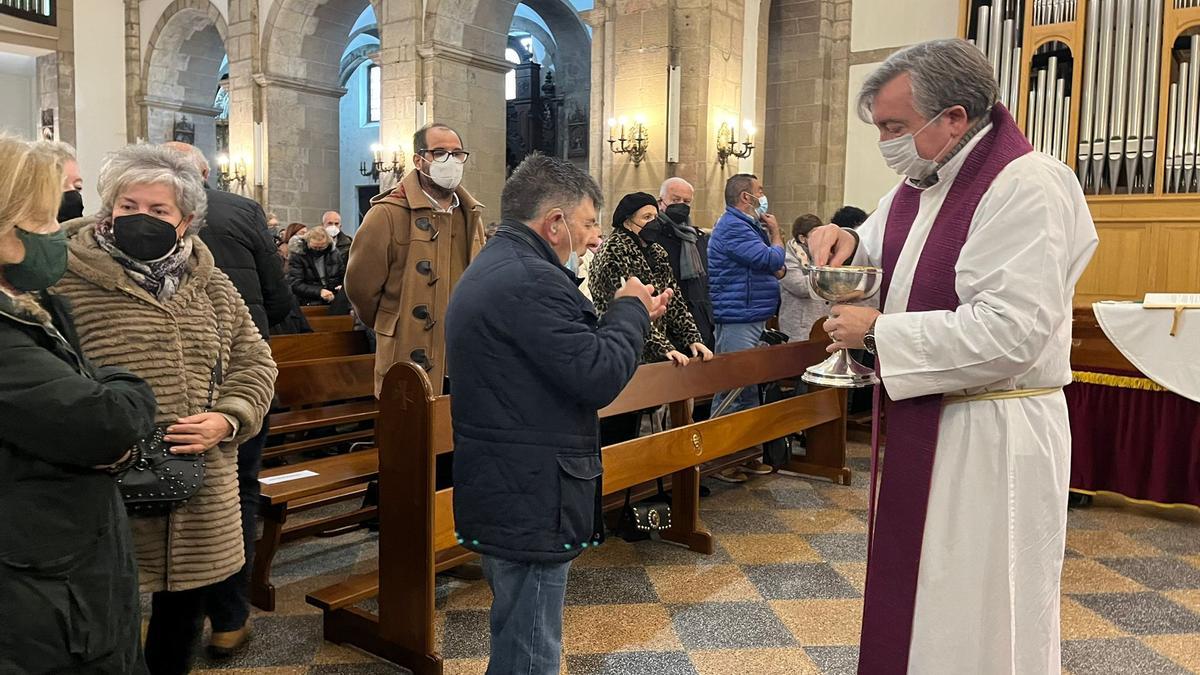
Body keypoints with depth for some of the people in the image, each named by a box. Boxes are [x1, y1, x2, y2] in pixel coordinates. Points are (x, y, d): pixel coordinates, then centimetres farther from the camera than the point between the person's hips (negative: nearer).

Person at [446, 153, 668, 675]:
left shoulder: (489, 270, 14)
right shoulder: (531, 280, -21)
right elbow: (600, 378, -24)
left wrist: (628, 317, 9)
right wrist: (630, 310, -8)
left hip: (497, 491, 11)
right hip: (531, 500, -11)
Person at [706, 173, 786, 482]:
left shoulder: (749, 227, 19)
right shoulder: (733, 227, -14)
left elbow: (778, 269, 23)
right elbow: (773, 261, -18)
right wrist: (775, 232, -1)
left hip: (753, 319, 11)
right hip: (738, 321, -11)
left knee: (749, 389, 15)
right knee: (731, 390, -7)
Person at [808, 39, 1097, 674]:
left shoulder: (1028, 186, -19)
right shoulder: (917, 182, 8)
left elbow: (1010, 332, -28)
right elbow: (883, 260, 25)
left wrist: (876, 330, -20)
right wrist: (846, 243, 1)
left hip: (991, 435, -8)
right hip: (921, 420, 8)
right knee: (914, 598, 19)